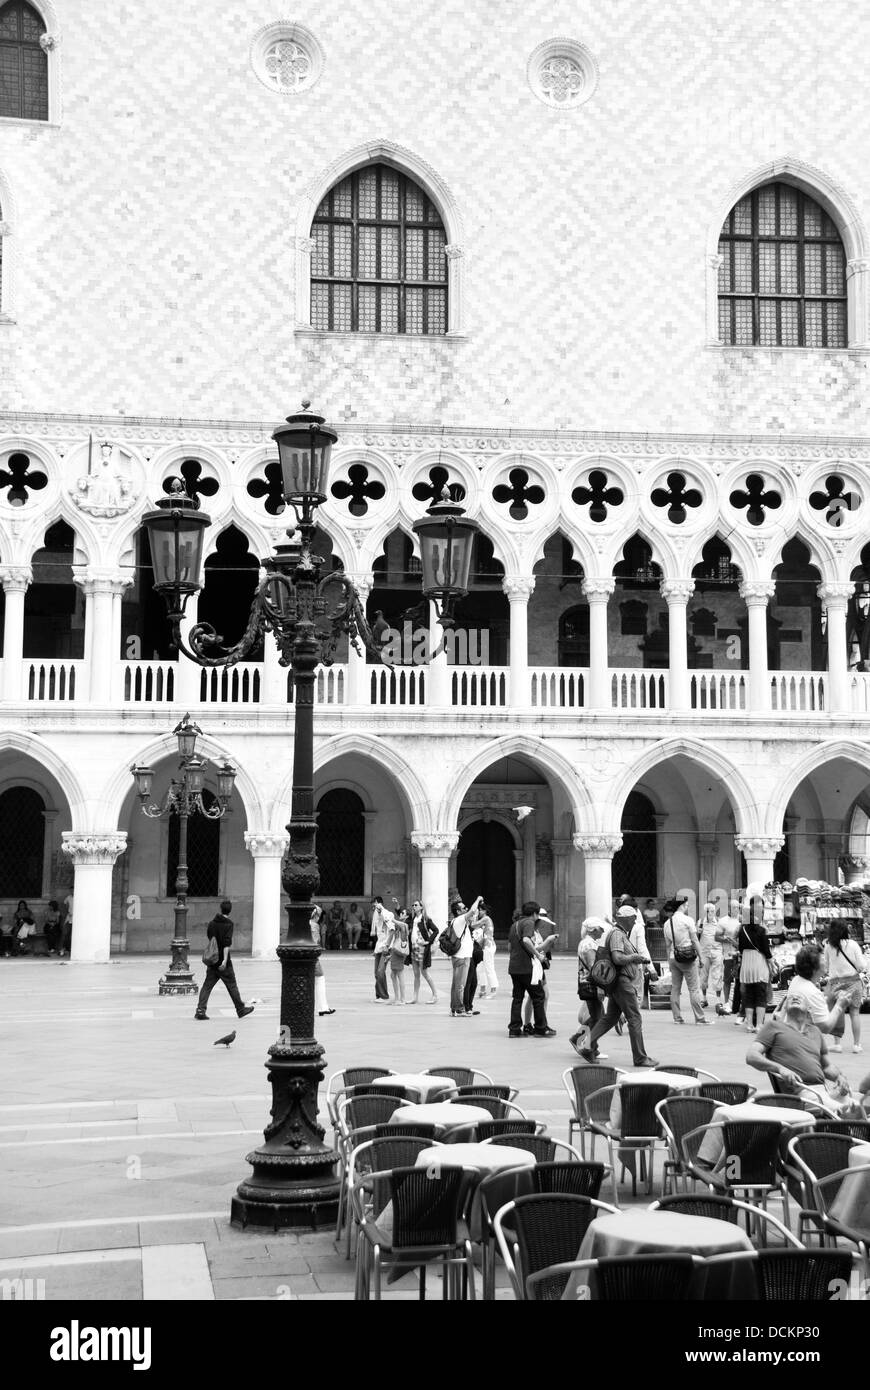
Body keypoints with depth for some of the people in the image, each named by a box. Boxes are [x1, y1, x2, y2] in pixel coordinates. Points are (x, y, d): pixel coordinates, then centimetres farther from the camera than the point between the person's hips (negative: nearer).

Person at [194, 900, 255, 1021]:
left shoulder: (212, 923, 7)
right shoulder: (228, 924, -11)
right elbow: (227, 943, -19)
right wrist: (225, 960, -23)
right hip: (222, 961, -5)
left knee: (207, 985, 4)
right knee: (232, 985, 6)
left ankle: (200, 1010, -7)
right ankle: (241, 1009, 17)